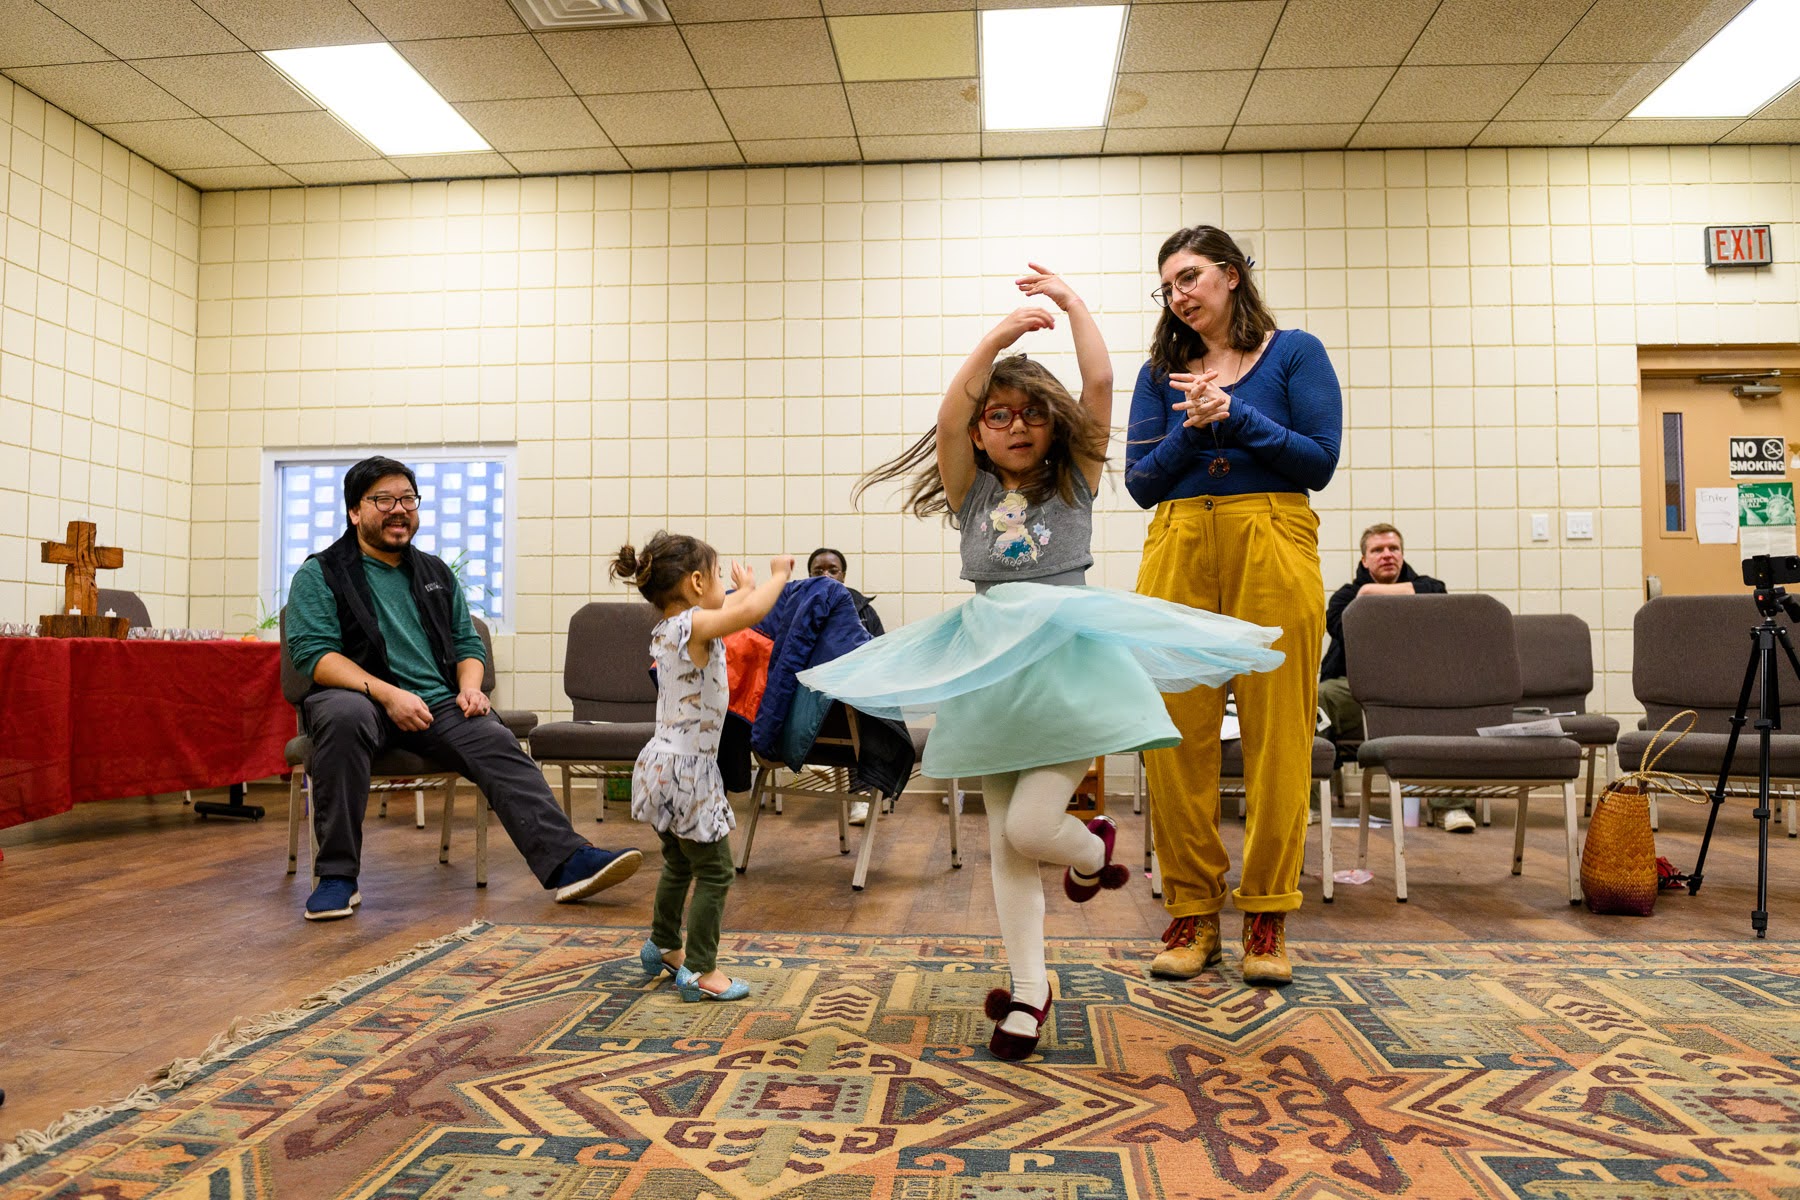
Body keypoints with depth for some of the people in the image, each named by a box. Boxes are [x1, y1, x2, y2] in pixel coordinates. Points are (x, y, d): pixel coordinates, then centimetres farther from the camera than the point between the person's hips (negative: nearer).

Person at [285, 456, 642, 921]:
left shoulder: (435, 573, 23)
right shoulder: (320, 575, 7)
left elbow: (468, 643, 23)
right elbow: (313, 654, -6)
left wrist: (469, 686, -1)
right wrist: (387, 693, -20)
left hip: (438, 705, 4)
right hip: (357, 696, -3)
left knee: (497, 744, -24)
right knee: (344, 717, -38)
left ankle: (567, 862, -37)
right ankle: (336, 877, -29)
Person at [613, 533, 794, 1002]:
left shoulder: (666, 629, 8)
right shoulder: (693, 625, -19)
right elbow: (750, 611, -36)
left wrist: (744, 589, 41)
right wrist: (778, 575, -19)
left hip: (665, 764, 10)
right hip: (687, 769, -10)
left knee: (679, 862, 26)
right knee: (714, 871, 2)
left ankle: (663, 946, 42)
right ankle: (699, 971, 9)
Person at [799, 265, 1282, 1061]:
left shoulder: (1075, 484, 5)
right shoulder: (971, 493, 7)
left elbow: (1100, 384, -3)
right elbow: (948, 413, -8)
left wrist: (1071, 302, 4)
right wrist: (996, 336, -11)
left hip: (1068, 660, -2)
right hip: (988, 667, 3)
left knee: (1028, 827, -12)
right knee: (1005, 843, 7)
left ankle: (1094, 850, 24)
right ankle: (1028, 990, 21)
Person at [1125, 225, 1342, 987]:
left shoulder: (1294, 353, 9)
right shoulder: (1163, 371, 16)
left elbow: (1320, 462, -1)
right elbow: (1139, 481, 10)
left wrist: (1235, 416, -9)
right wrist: (1192, 430, -6)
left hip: (1272, 546, -2)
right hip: (1178, 551, 3)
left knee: (1277, 734, -2)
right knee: (1176, 737, 0)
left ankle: (1267, 916, 10)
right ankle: (1192, 913, 11)